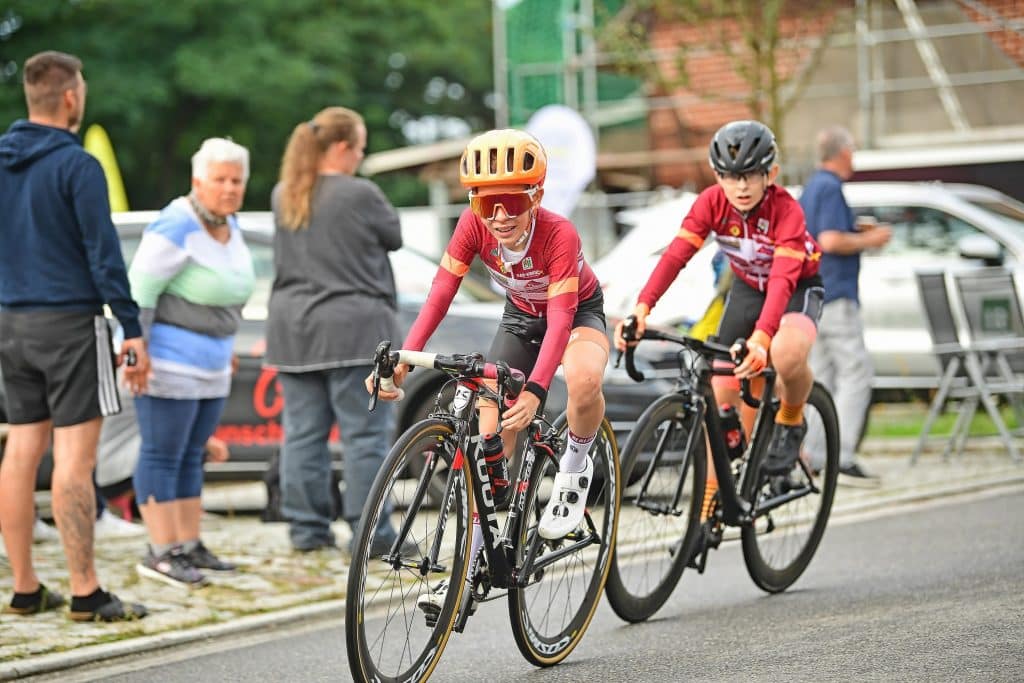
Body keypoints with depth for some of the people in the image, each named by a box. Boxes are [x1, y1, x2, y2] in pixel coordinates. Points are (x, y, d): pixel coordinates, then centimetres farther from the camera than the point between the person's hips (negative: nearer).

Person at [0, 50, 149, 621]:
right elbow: (104, 254, -15)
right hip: (71, 322, -7)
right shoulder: (77, 165, -12)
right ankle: (86, 593, -5)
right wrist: (134, 331, -11)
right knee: (75, 457, -6)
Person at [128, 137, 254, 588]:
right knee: (163, 456, -5)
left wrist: (226, 344, 23)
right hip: (169, 360, -9)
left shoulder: (228, 225, 10)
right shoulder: (176, 227, -17)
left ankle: (189, 546, 16)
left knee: (191, 456, 11)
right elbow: (140, 289, -19)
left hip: (210, 364, 9)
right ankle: (160, 553, -3)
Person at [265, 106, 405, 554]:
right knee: (366, 434, -2)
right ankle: (370, 532, -2)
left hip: (293, 328, 6)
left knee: (303, 433, 9)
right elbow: (393, 236, 2)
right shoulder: (360, 195, -12)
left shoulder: (283, 197, 8)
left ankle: (307, 529, 12)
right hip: (352, 327, -6)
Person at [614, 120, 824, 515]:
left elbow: (783, 278, -44)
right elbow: (676, 254, -31)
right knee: (722, 399, -6)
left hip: (798, 289, -4)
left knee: (786, 355, -39)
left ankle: (791, 420, -7)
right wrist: (641, 308, -48)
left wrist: (761, 337, -61)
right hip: (746, 288, 4)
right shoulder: (712, 202, -21)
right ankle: (711, 502, 6)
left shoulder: (785, 210, -32)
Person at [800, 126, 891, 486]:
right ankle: (842, 459, -15)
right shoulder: (831, 189, -13)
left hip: (811, 295, 10)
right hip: (835, 297, -10)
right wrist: (869, 240, -10)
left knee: (822, 378, 10)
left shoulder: (811, 188, 18)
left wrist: (859, 234, 21)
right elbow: (831, 240, -23)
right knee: (855, 374, -10)